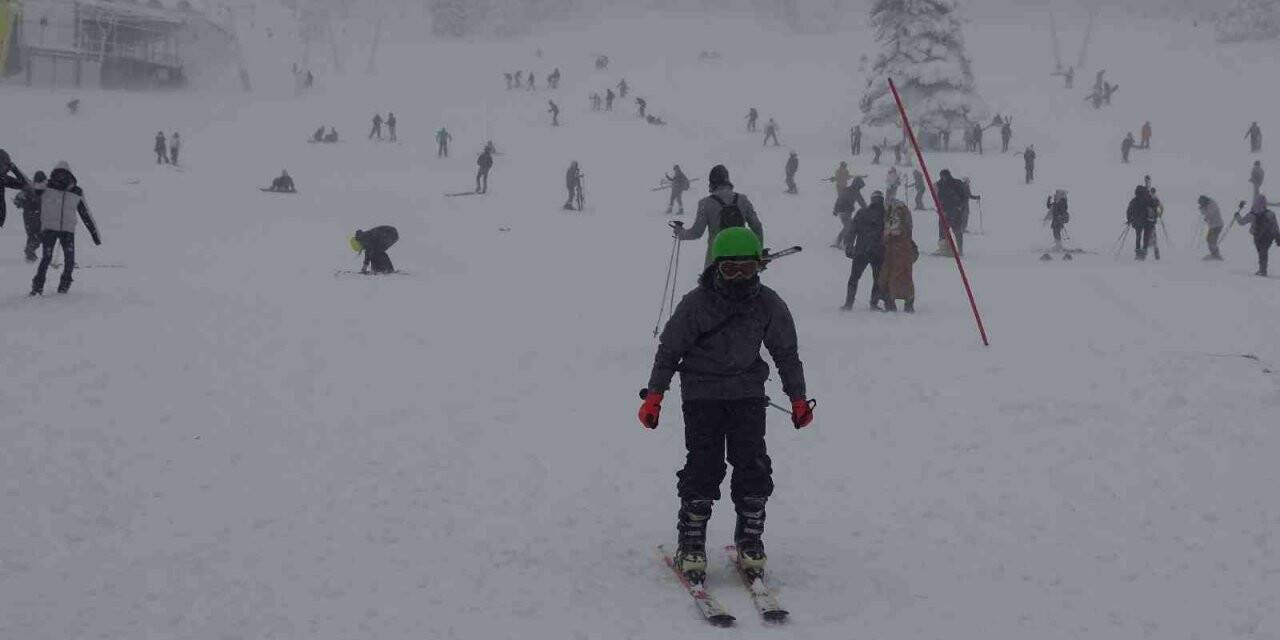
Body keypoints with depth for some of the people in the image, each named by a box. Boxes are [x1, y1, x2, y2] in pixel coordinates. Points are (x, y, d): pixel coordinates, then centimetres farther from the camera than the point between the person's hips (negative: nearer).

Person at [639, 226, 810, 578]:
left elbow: (787, 352, 8)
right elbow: (669, 350, -2)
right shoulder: (696, 303, -13)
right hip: (701, 393, -2)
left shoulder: (769, 304, -6)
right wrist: (653, 396, -2)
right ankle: (691, 543, 1)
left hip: (748, 393, 2)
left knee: (753, 467, -5)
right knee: (703, 466, -9)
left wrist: (798, 398, 11)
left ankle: (750, 539, 9)